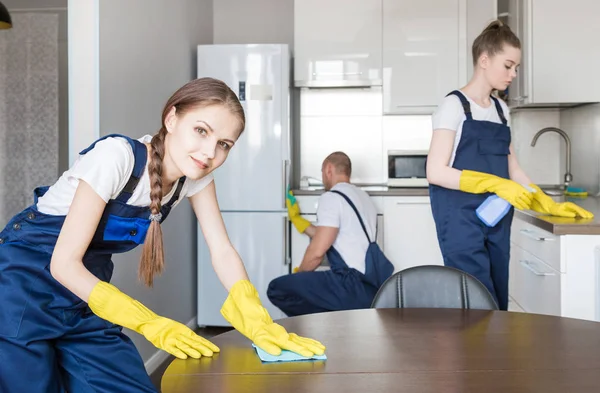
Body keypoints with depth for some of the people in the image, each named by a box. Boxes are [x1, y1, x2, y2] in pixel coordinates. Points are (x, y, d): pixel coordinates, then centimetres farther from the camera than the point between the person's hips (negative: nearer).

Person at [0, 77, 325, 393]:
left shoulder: (196, 174, -10)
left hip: (85, 292, 6)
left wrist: (258, 322, -25)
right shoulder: (117, 156, -29)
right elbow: (65, 264, -27)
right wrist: (152, 325, -30)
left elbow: (222, 252, -9)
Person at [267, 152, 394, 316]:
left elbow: (317, 251, -15)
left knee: (277, 288, -9)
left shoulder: (331, 197, -8)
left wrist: (297, 275, 4)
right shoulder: (362, 196, 19)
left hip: (355, 286, -10)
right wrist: (296, 219, 36)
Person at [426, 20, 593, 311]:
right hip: (462, 222, -7)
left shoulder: (501, 109, 15)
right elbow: (436, 172, -15)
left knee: (497, 306, 7)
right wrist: (495, 185, -22)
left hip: (496, 222, 7)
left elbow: (512, 170, 17)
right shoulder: (454, 105, -7)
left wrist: (550, 206, 7)